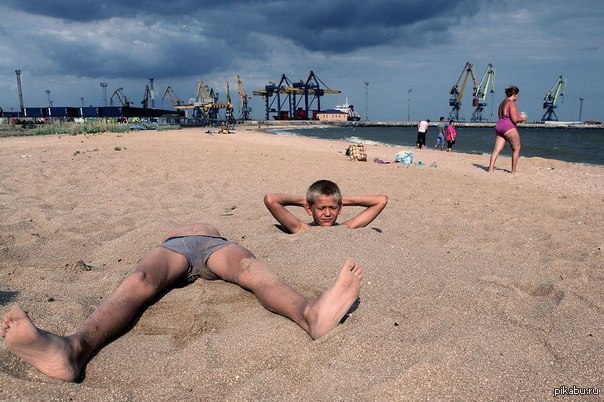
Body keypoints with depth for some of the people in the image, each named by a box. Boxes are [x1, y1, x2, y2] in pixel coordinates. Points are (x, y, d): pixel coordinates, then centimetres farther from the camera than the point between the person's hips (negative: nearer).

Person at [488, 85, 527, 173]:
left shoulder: (502, 103, 17)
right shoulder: (511, 103, -10)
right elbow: (515, 119, -17)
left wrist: (519, 118, 22)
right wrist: (522, 118, 4)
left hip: (499, 126, 8)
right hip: (509, 128, -8)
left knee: (497, 150, 2)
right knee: (516, 149, 7)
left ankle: (490, 169, -8)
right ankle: (513, 170, 10)